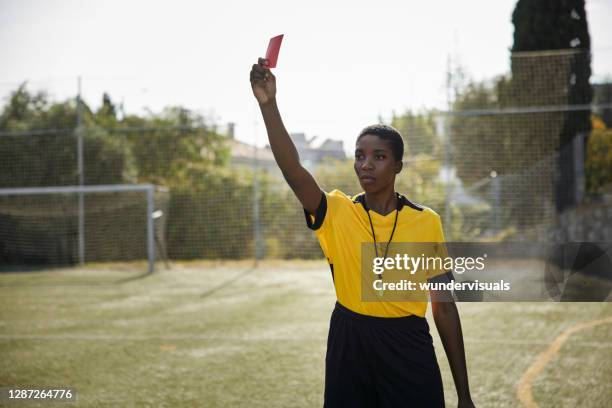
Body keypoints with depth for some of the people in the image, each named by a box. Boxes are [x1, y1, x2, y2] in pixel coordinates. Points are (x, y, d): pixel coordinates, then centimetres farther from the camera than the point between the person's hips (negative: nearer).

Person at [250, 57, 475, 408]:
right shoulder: (336, 212, -1)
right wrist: (269, 104, -33)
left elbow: (443, 305, 2)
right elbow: (293, 170, -20)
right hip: (349, 347, 1)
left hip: (408, 351, -1)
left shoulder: (427, 221, -1)